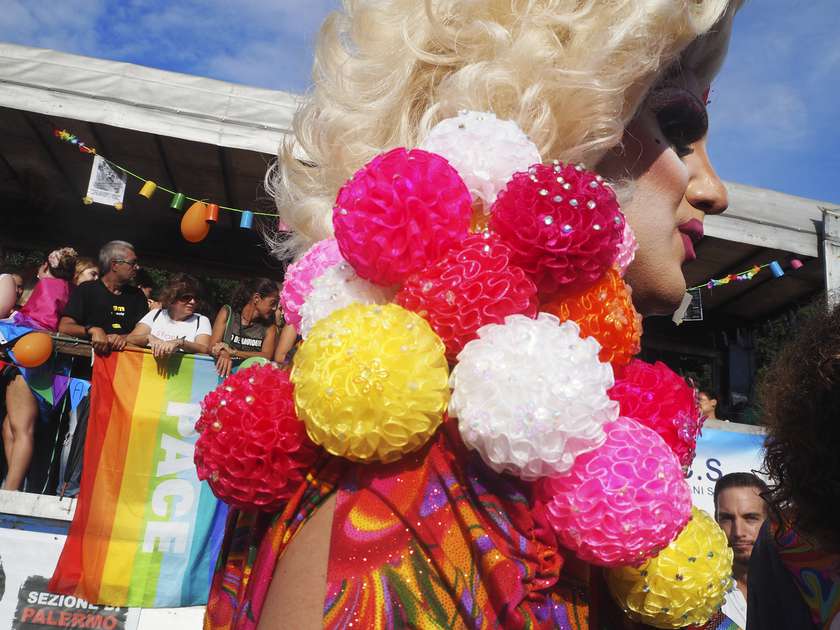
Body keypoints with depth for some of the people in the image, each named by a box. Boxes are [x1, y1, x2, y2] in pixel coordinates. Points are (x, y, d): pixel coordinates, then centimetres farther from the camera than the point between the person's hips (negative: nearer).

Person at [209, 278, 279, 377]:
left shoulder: (269, 326, 5)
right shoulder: (227, 312, 3)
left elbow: (267, 356, -9)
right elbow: (213, 347, -4)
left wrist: (233, 352, -21)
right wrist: (224, 354, -28)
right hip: (225, 371, 0)